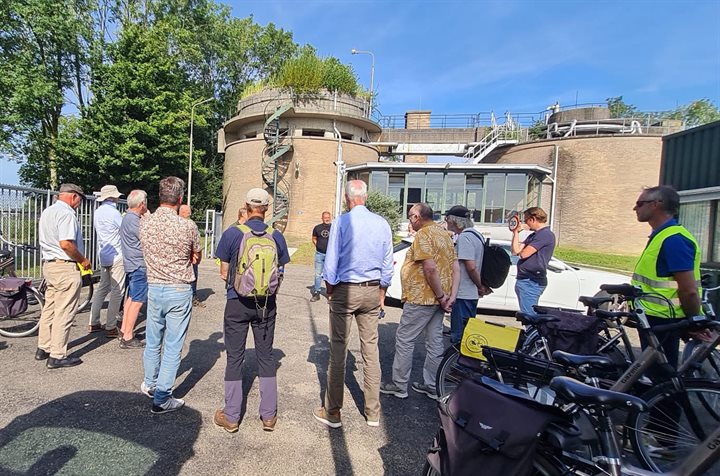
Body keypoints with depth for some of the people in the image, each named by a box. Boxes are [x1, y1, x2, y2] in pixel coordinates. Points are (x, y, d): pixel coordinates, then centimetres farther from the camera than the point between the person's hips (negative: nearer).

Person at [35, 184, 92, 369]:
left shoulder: (47, 211, 16)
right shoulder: (66, 213, -16)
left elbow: (47, 240, 20)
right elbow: (66, 243, -26)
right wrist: (83, 260, -12)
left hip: (48, 264, 10)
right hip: (66, 268, -10)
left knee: (49, 308, 18)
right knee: (64, 313, -3)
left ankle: (43, 348, 29)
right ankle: (57, 356, 3)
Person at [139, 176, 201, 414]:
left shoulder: (145, 223, -3)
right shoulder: (187, 226, -17)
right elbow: (196, 259, -2)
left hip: (154, 289, 5)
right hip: (179, 291, -5)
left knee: (153, 341, 22)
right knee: (172, 347, 5)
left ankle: (150, 384, 42)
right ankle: (161, 399, 14)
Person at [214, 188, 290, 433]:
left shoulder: (231, 233, -8)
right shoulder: (276, 236, -3)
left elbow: (224, 273, -2)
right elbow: (280, 274, 4)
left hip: (237, 302, -2)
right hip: (267, 303, 2)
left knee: (234, 358, 9)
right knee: (266, 356, 13)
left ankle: (231, 417, 20)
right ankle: (269, 415, 21)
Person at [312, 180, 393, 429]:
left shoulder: (341, 222, -9)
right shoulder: (382, 224, 3)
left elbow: (331, 263, -7)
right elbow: (388, 266, 7)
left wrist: (329, 291, 7)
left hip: (345, 290, -4)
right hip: (372, 291, 4)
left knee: (339, 350, 4)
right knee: (371, 349, 10)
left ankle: (332, 413, 15)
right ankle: (373, 412, 22)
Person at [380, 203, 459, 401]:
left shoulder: (423, 234, -14)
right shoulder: (444, 234, 13)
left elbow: (430, 268, -24)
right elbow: (456, 268, 9)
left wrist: (441, 296, -16)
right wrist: (452, 296, 2)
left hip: (421, 298, -9)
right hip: (438, 299, 9)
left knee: (404, 340, 3)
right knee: (435, 342, 14)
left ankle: (399, 385, 13)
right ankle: (432, 386, 25)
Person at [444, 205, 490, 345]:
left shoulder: (464, 237, -17)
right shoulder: (476, 234, 14)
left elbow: (471, 267, -23)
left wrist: (480, 286, -11)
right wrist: (482, 286, 13)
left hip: (462, 295, -10)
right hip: (472, 294, 10)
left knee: (458, 336, -2)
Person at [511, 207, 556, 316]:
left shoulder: (545, 234, -12)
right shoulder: (534, 235, 18)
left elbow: (524, 254, -18)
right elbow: (515, 250, 12)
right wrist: (516, 232, 8)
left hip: (531, 282, -10)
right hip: (525, 280, 10)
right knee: (528, 315, 16)